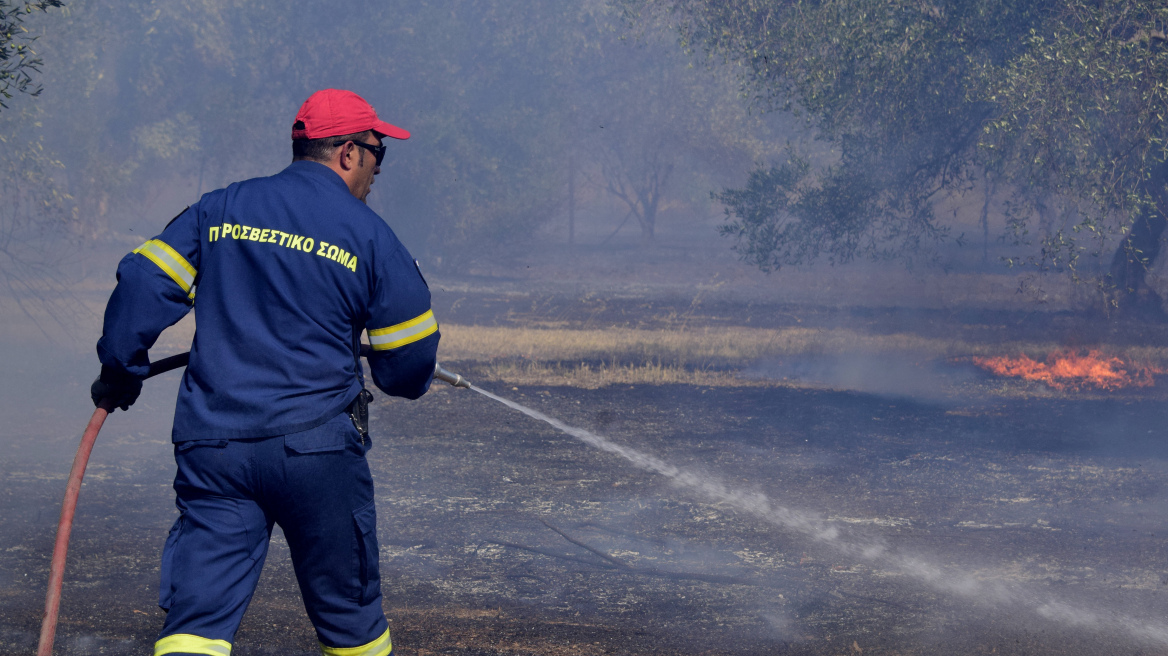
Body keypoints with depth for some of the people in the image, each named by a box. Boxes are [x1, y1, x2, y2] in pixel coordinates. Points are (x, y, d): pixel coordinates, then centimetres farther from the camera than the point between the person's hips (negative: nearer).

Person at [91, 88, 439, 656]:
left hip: (210, 448, 2)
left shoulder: (218, 209, 9)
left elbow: (145, 283, 3)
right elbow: (409, 357, 5)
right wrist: (406, 381, 28)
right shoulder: (369, 235, 1)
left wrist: (120, 372, 16)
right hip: (316, 448, -2)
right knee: (348, 610, 15)